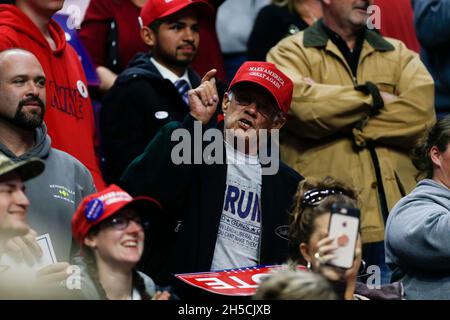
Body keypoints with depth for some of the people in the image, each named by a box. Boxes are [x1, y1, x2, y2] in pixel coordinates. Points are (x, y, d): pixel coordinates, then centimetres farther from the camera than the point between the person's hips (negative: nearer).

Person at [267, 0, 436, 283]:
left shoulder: (399, 55, 17)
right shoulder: (292, 53, 7)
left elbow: (422, 112, -3)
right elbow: (298, 104, -15)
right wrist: (374, 97, -4)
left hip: (393, 216, 3)